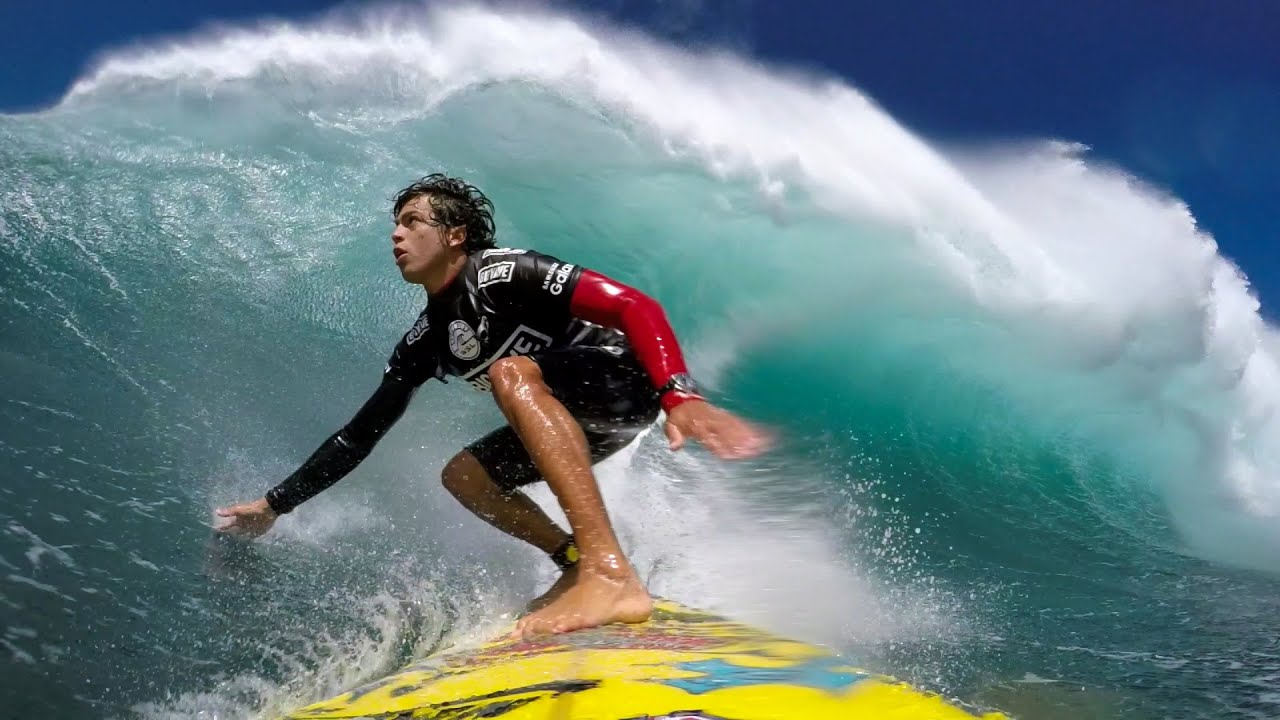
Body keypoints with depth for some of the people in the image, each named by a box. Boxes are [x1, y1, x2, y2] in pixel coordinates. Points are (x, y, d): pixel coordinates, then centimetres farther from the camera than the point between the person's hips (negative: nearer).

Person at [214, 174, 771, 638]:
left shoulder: (504, 273, -18)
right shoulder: (423, 343, 6)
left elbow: (635, 307, -27)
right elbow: (361, 434, 12)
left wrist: (680, 396, -42)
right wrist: (277, 503, 10)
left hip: (629, 382, -9)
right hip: (575, 417, 9)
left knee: (511, 371, -33)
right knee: (462, 474, 9)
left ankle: (610, 575, -45)